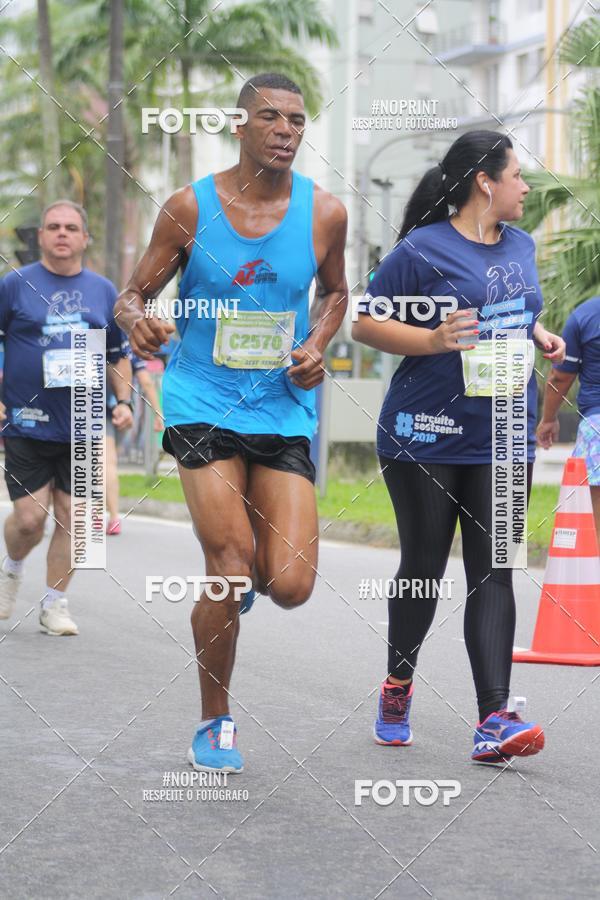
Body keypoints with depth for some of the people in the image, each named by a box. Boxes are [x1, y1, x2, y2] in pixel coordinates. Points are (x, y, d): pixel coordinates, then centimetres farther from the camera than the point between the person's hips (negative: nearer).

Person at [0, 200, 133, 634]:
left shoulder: (104, 291, 9)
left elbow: (119, 354, 19)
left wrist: (124, 401, 5)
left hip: (82, 428, 2)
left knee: (71, 515, 1)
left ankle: (55, 603, 15)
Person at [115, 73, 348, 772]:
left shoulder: (323, 213, 1)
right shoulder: (190, 207, -4)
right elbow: (133, 295, 3)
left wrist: (317, 347, -1)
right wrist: (135, 320, -21)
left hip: (284, 409, 2)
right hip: (202, 403, -2)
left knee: (290, 588, -7)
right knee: (230, 568, -14)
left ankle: (242, 568, 33)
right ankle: (215, 722, 8)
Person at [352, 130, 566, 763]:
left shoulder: (520, 246, 11)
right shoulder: (424, 249, -10)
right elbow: (364, 324, -8)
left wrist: (542, 337, 8)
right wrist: (433, 340, -22)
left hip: (502, 437, 5)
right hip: (426, 437, -5)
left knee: (492, 573, -4)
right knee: (423, 567, 7)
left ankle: (493, 720, -10)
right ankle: (398, 685, 32)